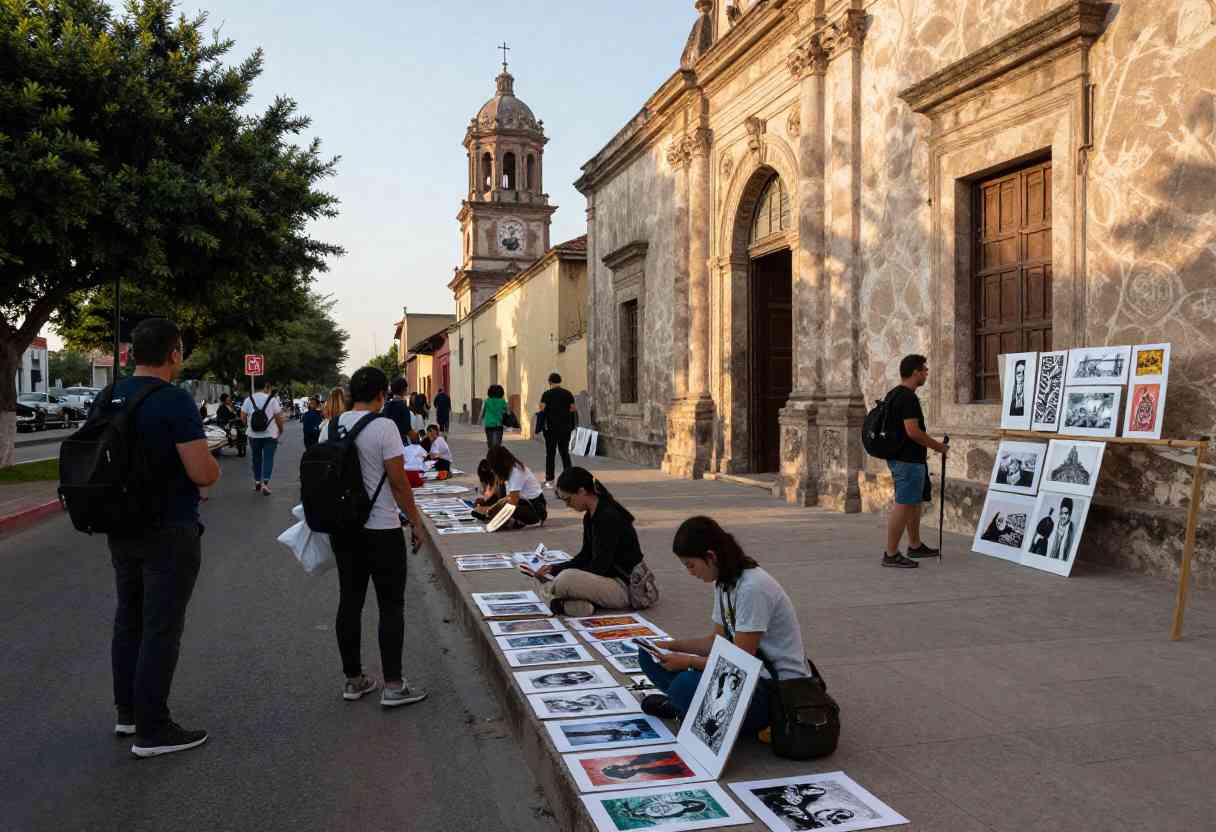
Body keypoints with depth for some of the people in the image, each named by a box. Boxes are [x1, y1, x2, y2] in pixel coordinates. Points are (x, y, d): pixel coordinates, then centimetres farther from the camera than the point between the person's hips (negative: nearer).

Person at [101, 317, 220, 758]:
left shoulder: (106, 400, 5)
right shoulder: (175, 401, -19)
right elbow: (204, 473, -22)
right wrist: (211, 460, -1)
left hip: (120, 530, 8)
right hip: (168, 533, -8)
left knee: (128, 620, 18)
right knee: (162, 629, 1)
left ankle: (128, 712, 31)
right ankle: (151, 729, 8)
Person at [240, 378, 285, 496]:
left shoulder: (249, 399, 1)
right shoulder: (272, 399, -7)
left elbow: (243, 417, 3)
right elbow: (278, 417, -5)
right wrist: (280, 429, 11)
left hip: (254, 435, 3)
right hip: (270, 435, -3)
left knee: (256, 459, 16)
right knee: (268, 459, -1)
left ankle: (257, 482, 23)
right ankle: (265, 482, -14)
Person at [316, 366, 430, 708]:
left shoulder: (330, 427, 3)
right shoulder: (383, 426, -15)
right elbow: (398, 481, -15)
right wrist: (416, 520, -4)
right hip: (382, 529, -6)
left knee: (350, 602, 12)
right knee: (391, 606, 3)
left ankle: (353, 680, 21)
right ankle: (393, 686, 7)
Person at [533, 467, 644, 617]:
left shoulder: (609, 517, -21)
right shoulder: (590, 517, 7)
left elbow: (600, 567, -21)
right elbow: (585, 557, 13)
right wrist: (554, 568, 0)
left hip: (624, 586, -10)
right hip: (607, 578, 10)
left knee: (567, 578, -33)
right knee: (543, 585, 7)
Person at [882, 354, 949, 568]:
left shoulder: (894, 394, 13)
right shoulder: (908, 397, -19)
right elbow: (913, 431, -25)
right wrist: (938, 446, -12)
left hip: (904, 457, 11)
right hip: (908, 460, -11)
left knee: (915, 501, 19)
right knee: (904, 504, -7)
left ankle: (915, 546, 29)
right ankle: (891, 554, -5)